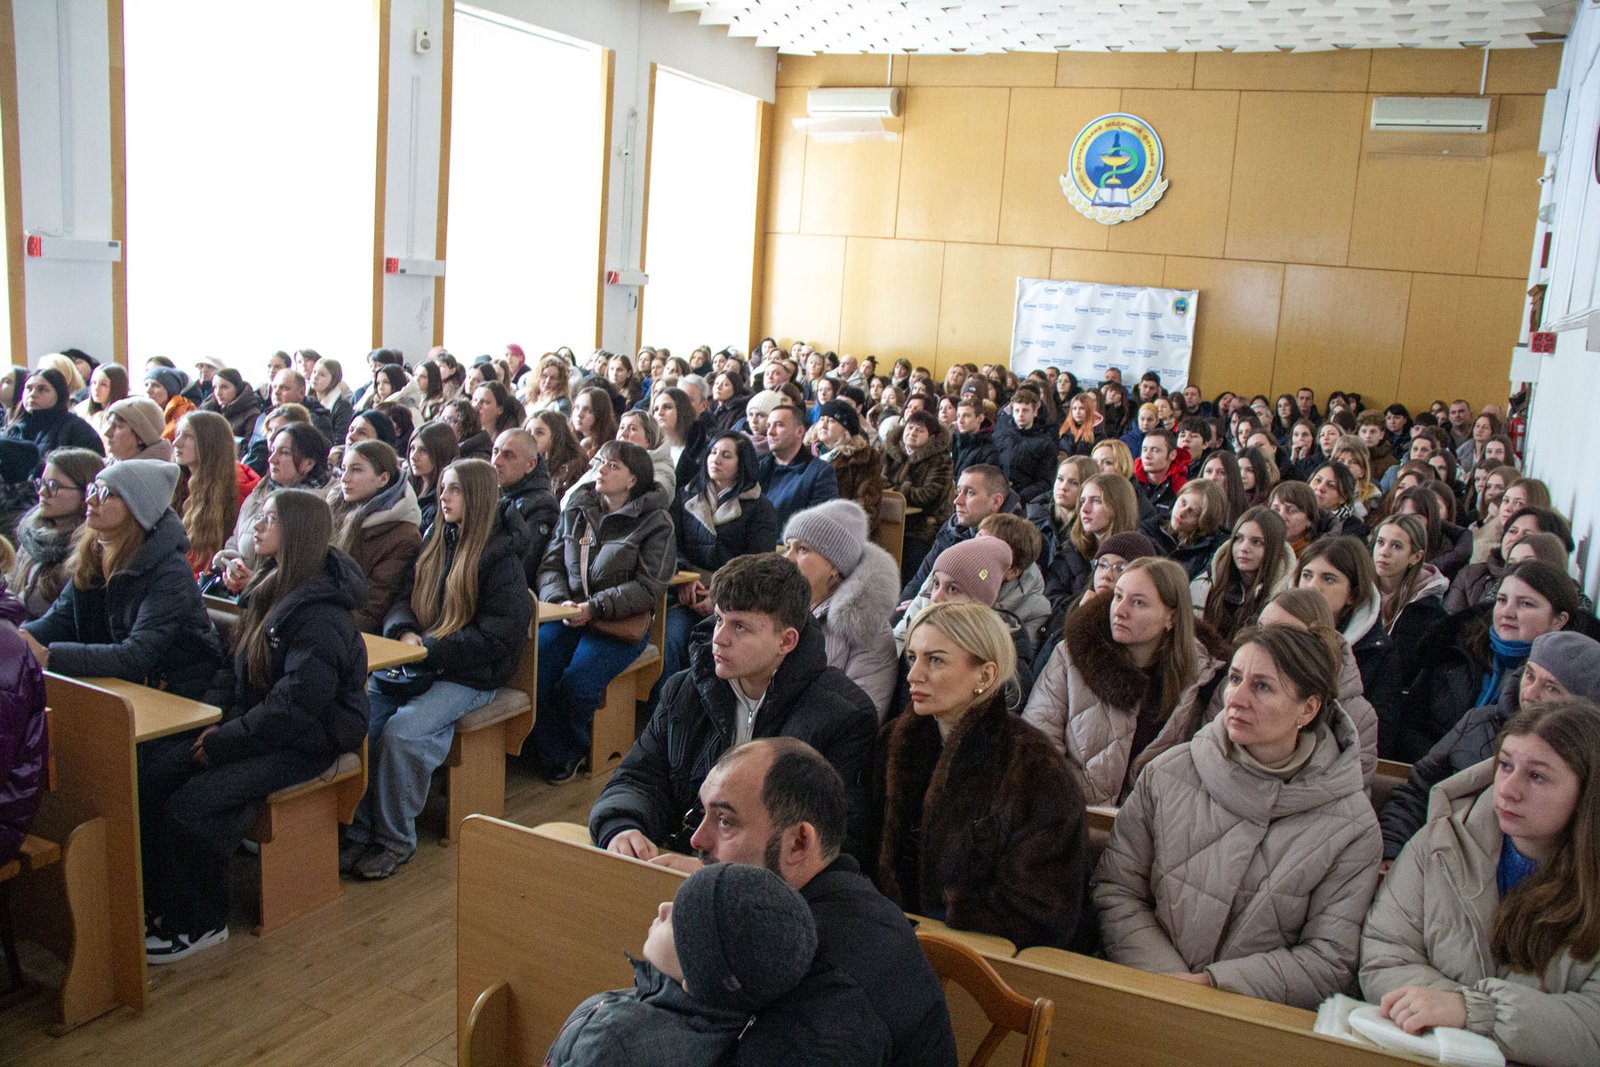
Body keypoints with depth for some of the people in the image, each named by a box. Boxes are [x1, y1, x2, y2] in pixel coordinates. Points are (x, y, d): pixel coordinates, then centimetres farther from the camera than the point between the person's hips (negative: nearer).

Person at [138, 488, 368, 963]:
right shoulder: (271, 588, 8)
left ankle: (202, 923, 0)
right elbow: (241, 667, 14)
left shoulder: (321, 613, -21)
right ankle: (161, 901, 7)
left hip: (306, 741, -9)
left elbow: (295, 706, -25)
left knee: (190, 804, -21)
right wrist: (218, 716, -2)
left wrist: (226, 741, -18)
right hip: (256, 724, 9)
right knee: (153, 774, -6)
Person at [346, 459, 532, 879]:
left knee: (401, 732, -27)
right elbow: (405, 600, 16)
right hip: (415, 664, 6)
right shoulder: (436, 544, 15)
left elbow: (496, 637, -13)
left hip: (469, 676, -6)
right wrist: (404, 633, -7)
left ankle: (395, 840, -11)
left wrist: (429, 649, -17)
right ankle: (358, 830, -12)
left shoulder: (500, 557, -6)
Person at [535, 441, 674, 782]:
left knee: (577, 684, -25)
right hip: (569, 614, 4)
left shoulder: (656, 522, -3)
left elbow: (649, 587, -9)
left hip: (621, 623, -4)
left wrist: (595, 607, -17)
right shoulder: (576, 511, 13)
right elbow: (550, 564, 10)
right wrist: (560, 600, -11)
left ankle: (572, 747, 9)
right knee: (533, 673, -20)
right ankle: (559, 755, 2)